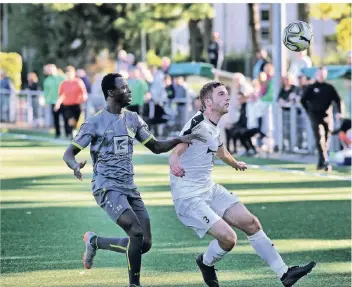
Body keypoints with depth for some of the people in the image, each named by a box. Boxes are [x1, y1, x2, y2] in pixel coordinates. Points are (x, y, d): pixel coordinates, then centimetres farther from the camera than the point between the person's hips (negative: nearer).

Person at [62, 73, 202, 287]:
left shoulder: (133, 119, 10)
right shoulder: (95, 123, -7)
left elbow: (155, 147, 17)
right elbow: (69, 153, -6)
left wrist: (178, 140, -2)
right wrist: (75, 166, -29)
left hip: (129, 187, 7)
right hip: (107, 187, -7)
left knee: (145, 243, 0)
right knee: (136, 233, -24)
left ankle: (95, 241, 22)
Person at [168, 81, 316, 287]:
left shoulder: (214, 128, 8)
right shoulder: (197, 123, -19)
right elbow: (176, 151, -34)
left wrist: (236, 164, 53)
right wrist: (174, 163, -59)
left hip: (210, 189, 9)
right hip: (189, 197, -9)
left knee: (251, 223, 5)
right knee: (228, 238, -18)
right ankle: (206, 263, 15)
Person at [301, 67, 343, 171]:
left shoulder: (329, 88, 9)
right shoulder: (311, 88, 4)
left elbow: (338, 100, 8)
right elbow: (303, 100, 8)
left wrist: (339, 112, -5)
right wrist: (309, 111, 2)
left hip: (327, 115, 3)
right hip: (315, 115, -3)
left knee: (326, 140, 4)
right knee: (320, 137, -17)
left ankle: (321, 162, 15)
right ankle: (325, 160, -25)